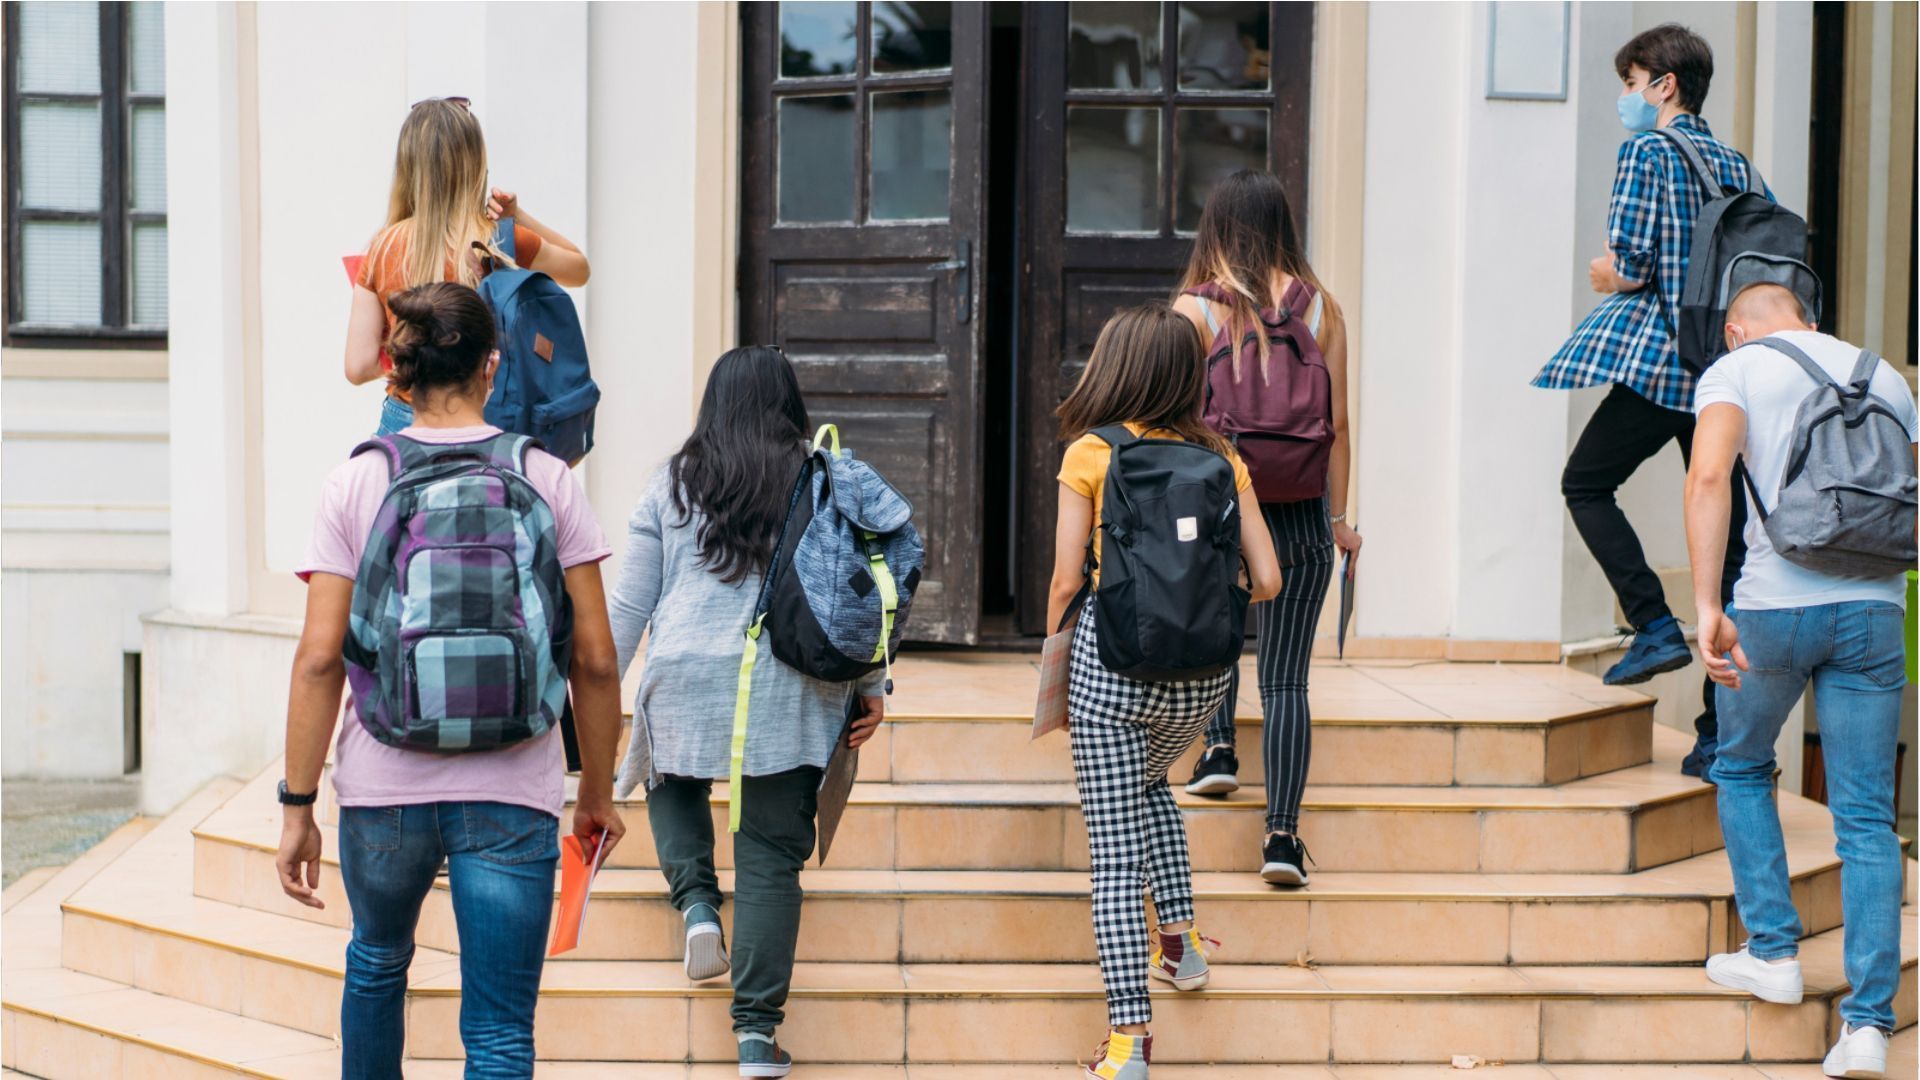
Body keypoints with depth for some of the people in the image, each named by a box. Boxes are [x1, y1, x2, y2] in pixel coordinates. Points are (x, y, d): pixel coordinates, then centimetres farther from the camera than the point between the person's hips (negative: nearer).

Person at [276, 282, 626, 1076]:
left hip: (383, 783, 1)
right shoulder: (547, 480, 0)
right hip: (512, 791, -1)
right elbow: (595, 659, 0)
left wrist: (298, 804, 1)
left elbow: (318, 659, -5)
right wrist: (598, 792, 12)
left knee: (377, 960, 29)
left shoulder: (356, 483, 0)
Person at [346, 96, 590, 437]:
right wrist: (518, 215, 3)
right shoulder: (501, 243, -8)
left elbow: (358, 367, -3)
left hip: (400, 422, 3)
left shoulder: (383, 248, -2)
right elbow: (579, 268, 13)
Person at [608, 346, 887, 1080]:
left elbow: (630, 601, 10)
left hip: (685, 678, 1)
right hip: (790, 689, -1)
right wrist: (869, 685, 11)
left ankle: (697, 900, 7)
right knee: (772, 856, 3)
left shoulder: (673, 484, 8)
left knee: (672, 780, 31)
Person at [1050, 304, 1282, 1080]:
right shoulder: (1219, 457, 5)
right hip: (1203, 670, 4)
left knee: (1116, 858, 1)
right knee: (1150, 782, 34)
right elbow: (1266, 579, 1)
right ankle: (1182, 943, 27)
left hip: (1112, 660, -4)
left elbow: (1066, 583, -7)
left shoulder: (1090, 455, -4)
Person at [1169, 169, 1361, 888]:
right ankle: (1282, 834, -3)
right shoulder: (1320, 307, 2)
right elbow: (1336, 424, 2)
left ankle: (1218, 749, 21)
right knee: (1285, 679, 2)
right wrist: (1339, 517, 10)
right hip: (1300, 513, 1)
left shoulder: (1194, 310, -4)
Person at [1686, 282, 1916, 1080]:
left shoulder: (1734, 370, 4)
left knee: (1742, 768, 24)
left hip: (1776, 603, -3)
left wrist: (1707, 608, -21)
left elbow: (1708, 476, -15)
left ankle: (1773, 952, 20)